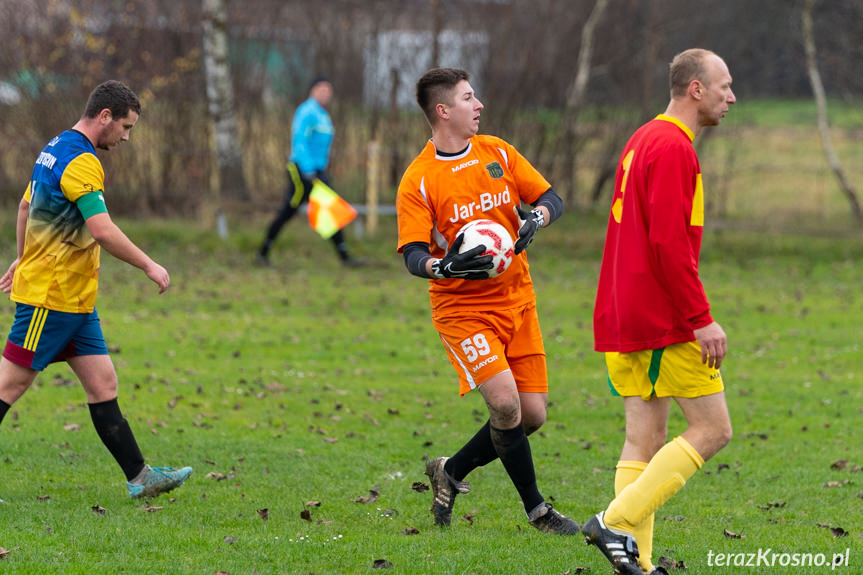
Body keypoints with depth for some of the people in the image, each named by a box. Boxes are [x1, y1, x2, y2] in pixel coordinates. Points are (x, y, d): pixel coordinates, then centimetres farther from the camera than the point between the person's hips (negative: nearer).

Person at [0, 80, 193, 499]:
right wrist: (149, 266, -17)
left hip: (74, 300, 10)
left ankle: (139, 477, 8)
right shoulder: (80, 161, -18)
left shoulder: (55, 150, 14)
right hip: (50, 296, -10)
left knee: (103, 385, 7)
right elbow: (102, 231, -27)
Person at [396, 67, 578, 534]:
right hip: (461, 308, -5)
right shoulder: (417, 181, -8)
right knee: (504, 402, -21)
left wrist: (535, 220, -12)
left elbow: (551, 199, 10)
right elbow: (413, 255, -12)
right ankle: (536, 510, -5)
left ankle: (451, 472, 24)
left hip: (517, 301, 5)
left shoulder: (497, 152, 7)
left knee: (531, 415, 1)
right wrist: (444, 266, -34)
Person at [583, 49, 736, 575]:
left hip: (626, 319, 10)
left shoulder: (644, 141, 17)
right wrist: (701, 318, -20)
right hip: (665, 320, -10)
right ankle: (618, 522, -10)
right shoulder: (673, 147, -14)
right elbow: (669, 242, -21)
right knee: (713, 430, -5)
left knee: (645, 440, 7)